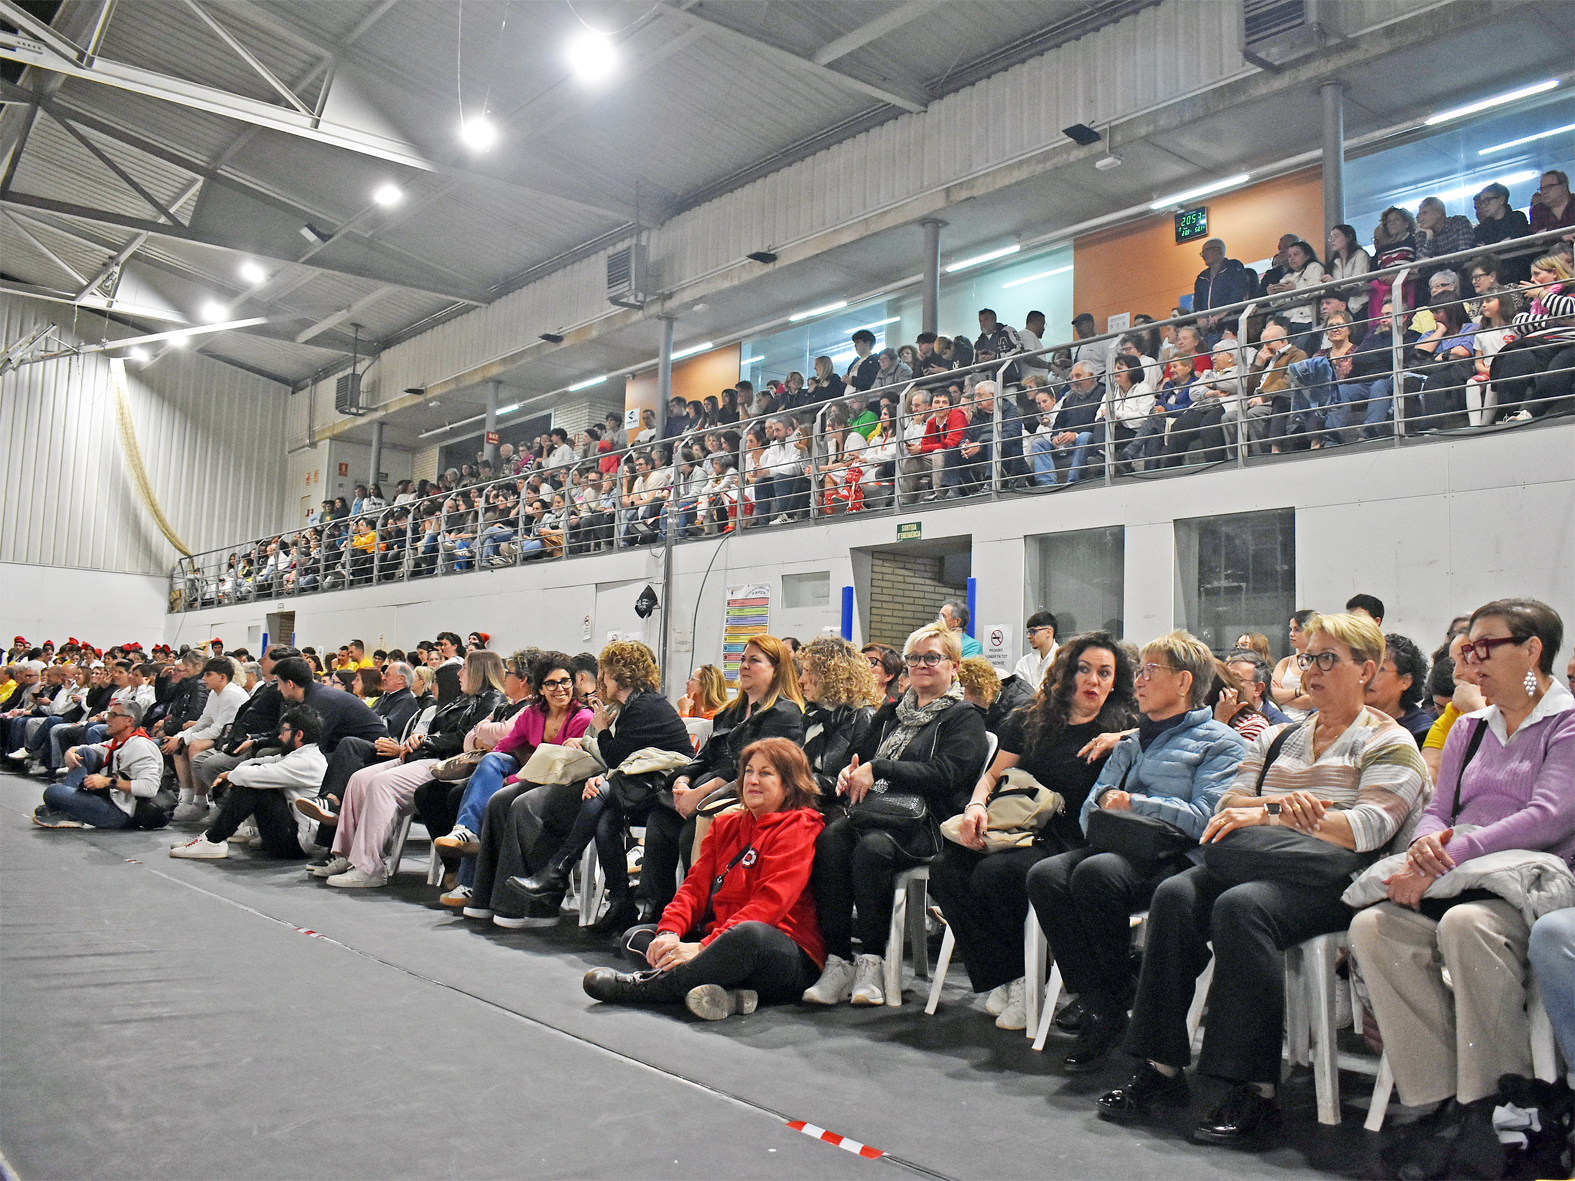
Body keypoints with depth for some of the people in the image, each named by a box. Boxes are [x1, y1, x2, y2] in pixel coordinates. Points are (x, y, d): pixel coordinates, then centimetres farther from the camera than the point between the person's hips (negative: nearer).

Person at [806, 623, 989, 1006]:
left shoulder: (964, 718, 5)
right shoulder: (890, 713, 26)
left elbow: (944, 773, -10)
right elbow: (862, 756, 26)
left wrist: (878, 768, -14)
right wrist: (848, 774, 1)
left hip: (926, 822, -5)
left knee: (872, 847, -36)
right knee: (831, 838, -28)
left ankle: (873, 961, -24)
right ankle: (837, 960, -27)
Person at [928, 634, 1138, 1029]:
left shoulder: (1123, 729, 6)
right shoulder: (1031, 720, 16)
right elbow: (994, 775, 19)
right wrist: (976, 805, -1)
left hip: (1070, 846, -5)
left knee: (993, 874, -32)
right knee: (945, 869, -23)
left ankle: (1021, 981, -9)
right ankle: (1007, 980, -14)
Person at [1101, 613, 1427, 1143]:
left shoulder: (1389, 743, 7)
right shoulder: (1277, 738, 25)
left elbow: (1367, 827, -10)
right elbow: (1229, 805, 14)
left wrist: (1268, 815, -14)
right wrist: (1281, 804, -7)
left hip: (1332, 880, -6)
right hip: (1257, 865, 6)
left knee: (1241, 905, -35)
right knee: (1176, 895, -24)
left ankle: (1254, 1089, -30)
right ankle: (1161, 1067, -22)